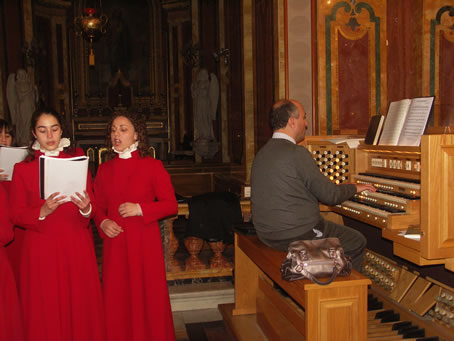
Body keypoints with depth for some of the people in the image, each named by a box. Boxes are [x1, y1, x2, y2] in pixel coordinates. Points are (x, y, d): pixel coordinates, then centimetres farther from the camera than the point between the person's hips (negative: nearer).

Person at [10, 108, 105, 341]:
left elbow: (92, 205, 3)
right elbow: (16, 214, 0)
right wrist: (42, 212, -18)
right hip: (41, 249, -1)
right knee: (46, 314, 4)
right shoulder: (23, 168, 3)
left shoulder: (77, 159, 7)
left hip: (76, 246, 1)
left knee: (80, 306, 5)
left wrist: (86, 208, -19)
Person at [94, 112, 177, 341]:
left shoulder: (152, 166, -2)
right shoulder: (104, 169, 8)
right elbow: (98, 207, 14)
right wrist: (103, 223, -6)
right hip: (115, 244, 3)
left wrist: (140, 209, -15)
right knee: (117, 301, 8)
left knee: (148, 298, 4)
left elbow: (171, 205, -3)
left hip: (145, 243, -3)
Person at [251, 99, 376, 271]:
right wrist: (354, 187, 7)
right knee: (358, 242, 10)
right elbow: (330, 195, -13)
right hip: (296, 236, -9)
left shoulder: (261, 153, 7)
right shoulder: (297, 153, -19)